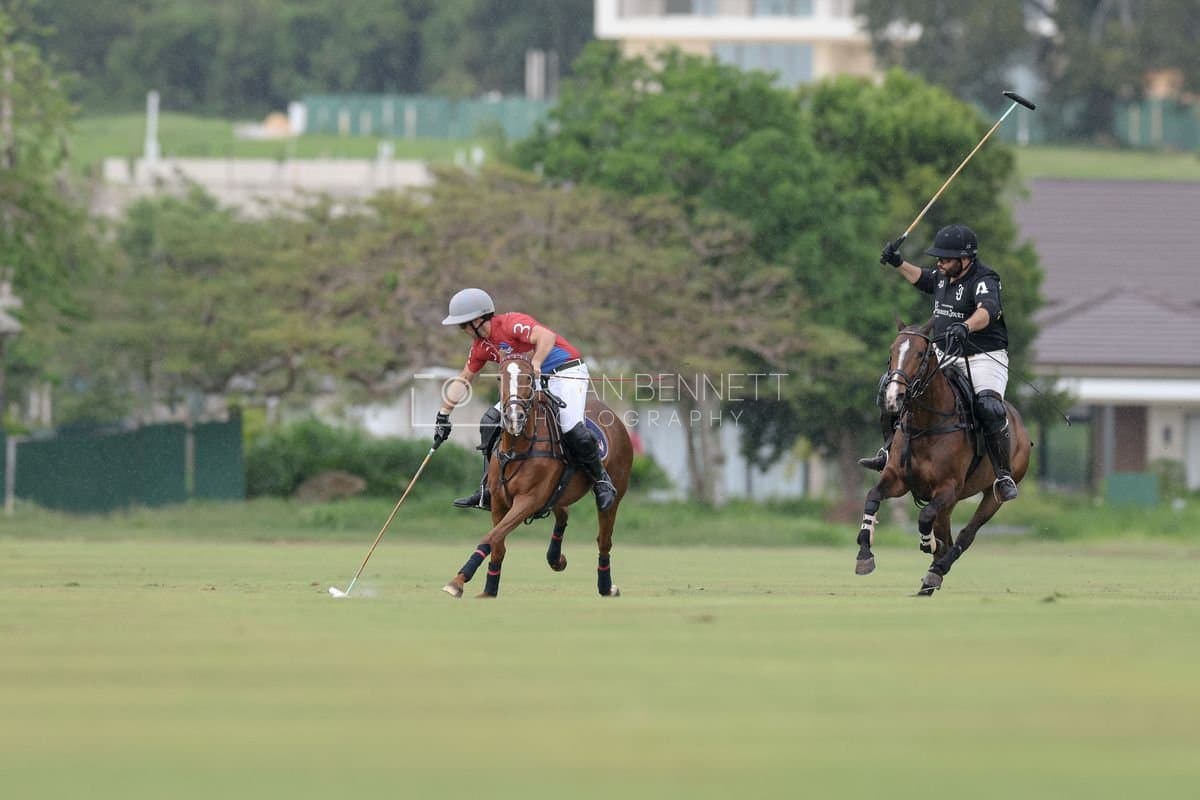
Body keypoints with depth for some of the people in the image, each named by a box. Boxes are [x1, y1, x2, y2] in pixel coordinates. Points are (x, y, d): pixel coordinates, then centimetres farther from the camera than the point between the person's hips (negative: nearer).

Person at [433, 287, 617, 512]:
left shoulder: (511, 324, -22)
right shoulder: (481, 345, 6)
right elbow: (463, 379, 18)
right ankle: (488, 491, 4)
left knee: (571, 427, -29)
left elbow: (547, 336, -37)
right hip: (536, 382, 9)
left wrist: (535, 364, -51)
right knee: (491, 421, 0)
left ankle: (601, 481, -6)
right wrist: (443, 415, 15)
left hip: (566, 373, -9)